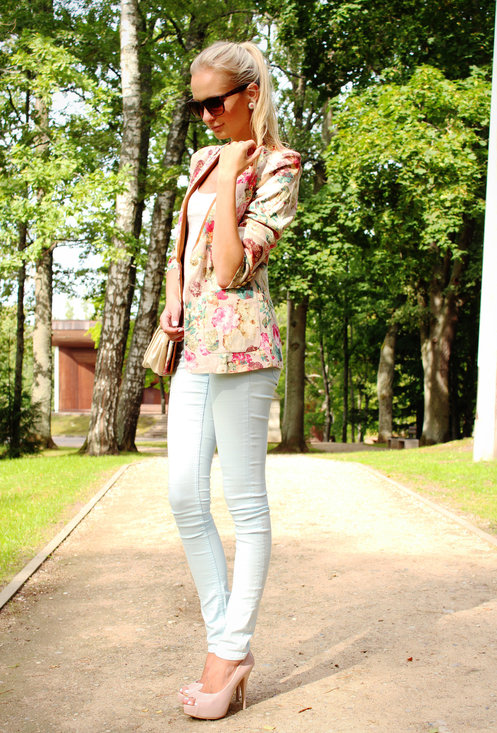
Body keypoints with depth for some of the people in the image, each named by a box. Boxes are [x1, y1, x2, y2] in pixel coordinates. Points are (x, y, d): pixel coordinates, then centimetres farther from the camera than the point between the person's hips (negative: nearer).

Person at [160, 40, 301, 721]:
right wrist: (172, 298, 13)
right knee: (185, 496, 3)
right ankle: (225, 639, 14)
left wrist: (230, 179, -12)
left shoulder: (277, 168, -3)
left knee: (245, 500, -1)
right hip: (193, 345, 8)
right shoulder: (203, 161, 18)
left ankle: (232, 651, 8)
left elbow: (233, 268, -15)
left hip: (240, 345, -8)